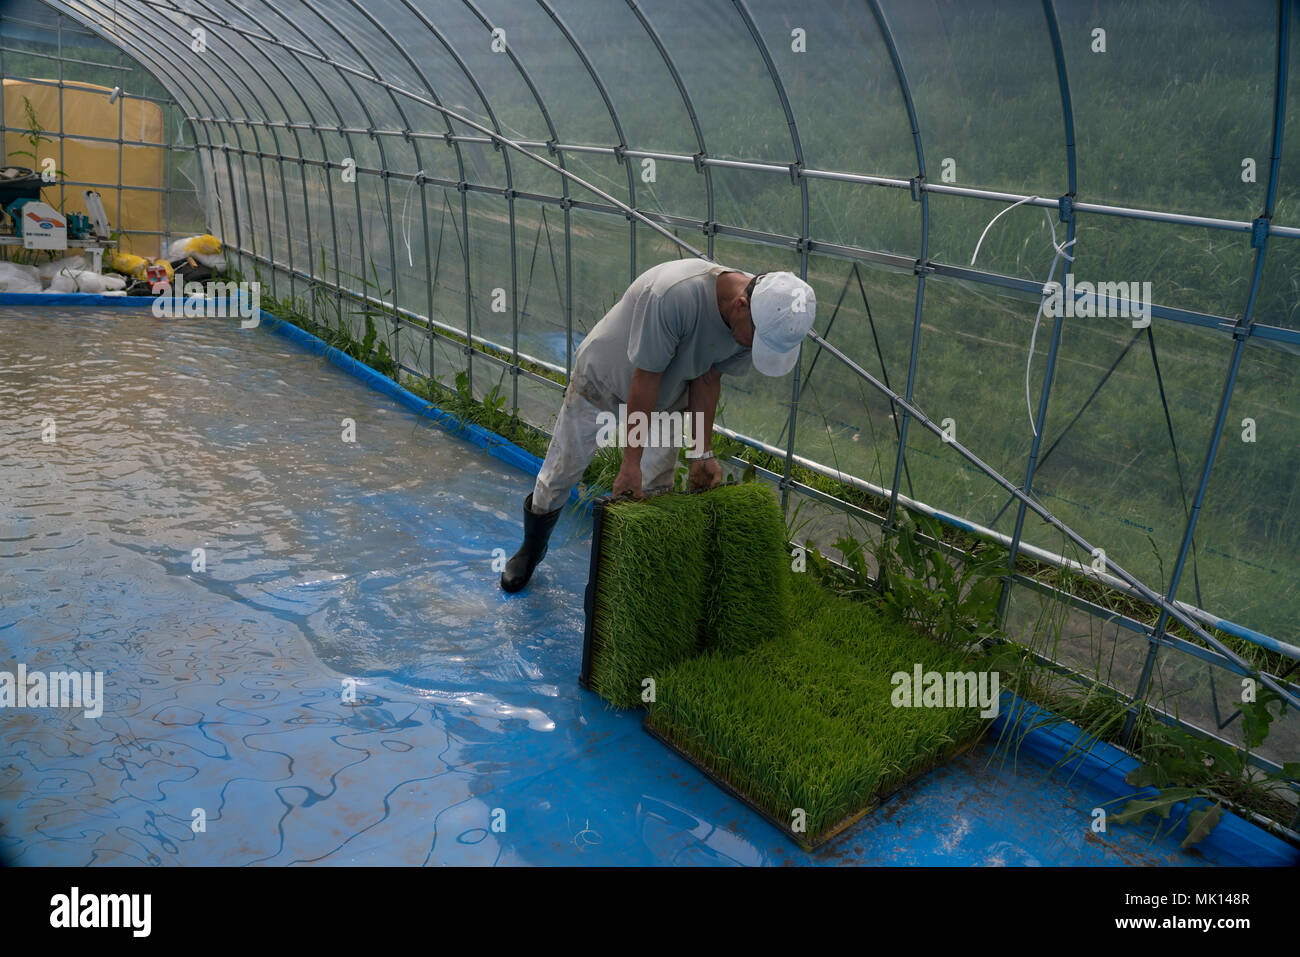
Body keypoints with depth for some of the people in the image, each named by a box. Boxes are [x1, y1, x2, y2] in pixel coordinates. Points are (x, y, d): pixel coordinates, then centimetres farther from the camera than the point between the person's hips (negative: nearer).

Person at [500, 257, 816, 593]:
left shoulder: (758, 318, -21)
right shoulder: (675, 295, -42)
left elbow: (708, 379, -8)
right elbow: (645, 379, -34)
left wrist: (702, 452, -11)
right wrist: (631, 462, -27)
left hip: (665, 400, 4)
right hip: (601, 379, -4)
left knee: (655, 492, -1)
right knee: (559, 475, 9)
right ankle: (531, 550, 35)